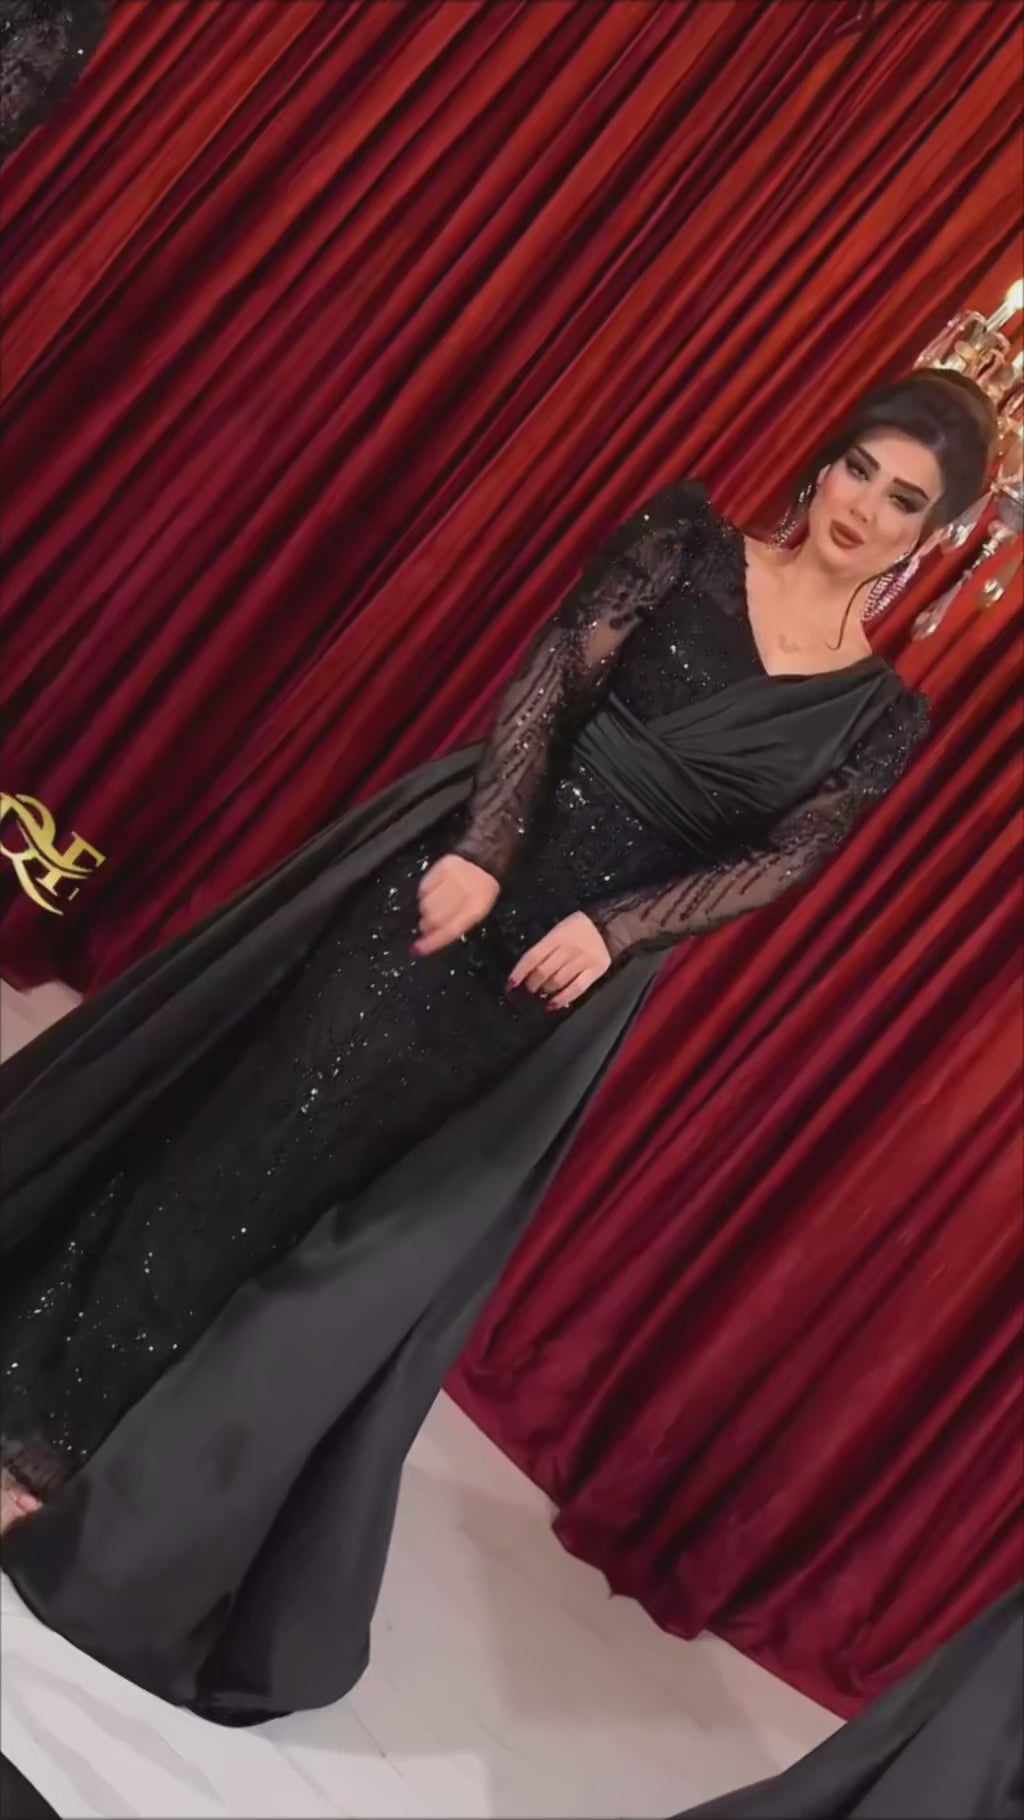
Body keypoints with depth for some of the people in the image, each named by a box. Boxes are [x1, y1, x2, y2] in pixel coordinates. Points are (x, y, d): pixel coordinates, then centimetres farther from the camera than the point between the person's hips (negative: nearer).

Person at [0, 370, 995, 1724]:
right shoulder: (694, 537, 4)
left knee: (386, 1250, 3)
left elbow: (781, 865, 0)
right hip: (467, 864, 1)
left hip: (571, 967, 0)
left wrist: (611, 929, -14)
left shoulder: (883, 714, 5)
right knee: (251, 1129, 5)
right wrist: (485, 844, -17)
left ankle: (134, 1522, 23)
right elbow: (551, 675, -4)